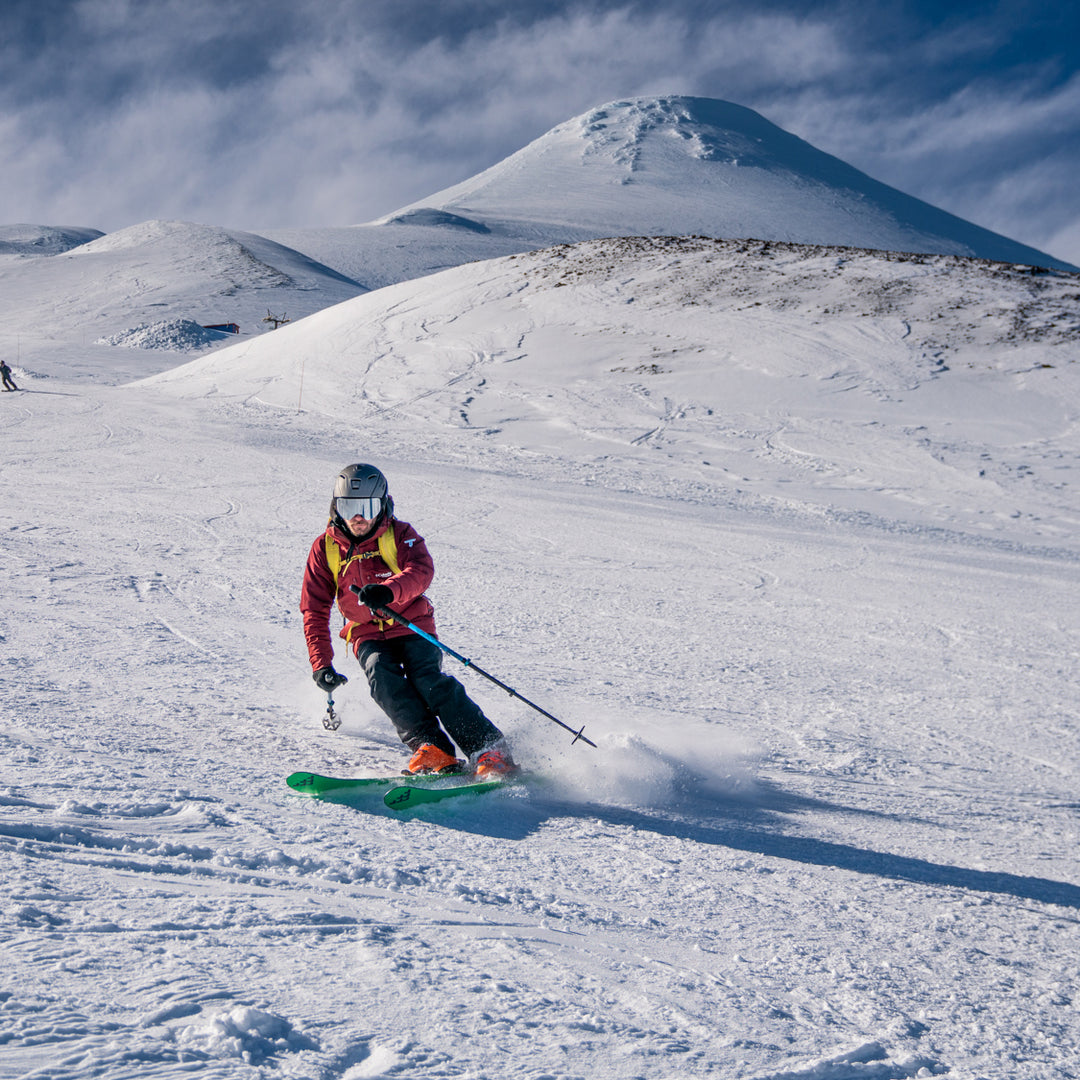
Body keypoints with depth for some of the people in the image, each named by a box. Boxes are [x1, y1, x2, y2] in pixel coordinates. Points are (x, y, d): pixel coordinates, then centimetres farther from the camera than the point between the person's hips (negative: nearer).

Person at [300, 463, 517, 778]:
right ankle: (431, 749, -37)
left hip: (413, 626, -2)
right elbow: (315, 610, 6)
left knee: (428, 679, -25)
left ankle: (490, 751, -25)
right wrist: (321, 664, -4)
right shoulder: (325, 549, 3)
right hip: (367, 636, 2)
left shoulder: (399, 534, -4)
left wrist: (389, 590, -46)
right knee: (382, 676, -29)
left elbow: (421, 570, -25)